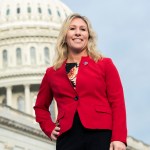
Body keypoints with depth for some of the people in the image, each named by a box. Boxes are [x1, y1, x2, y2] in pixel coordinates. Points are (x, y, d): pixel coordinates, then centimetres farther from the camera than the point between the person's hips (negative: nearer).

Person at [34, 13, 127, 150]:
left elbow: (118, 103, 2)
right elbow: (40, 106, 30)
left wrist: (119, 138, -9)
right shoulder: (52, 73, 16)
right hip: (67, 137, 2)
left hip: (101, 134, -2)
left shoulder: (105, 64, 10)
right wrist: (49, 129, 13)